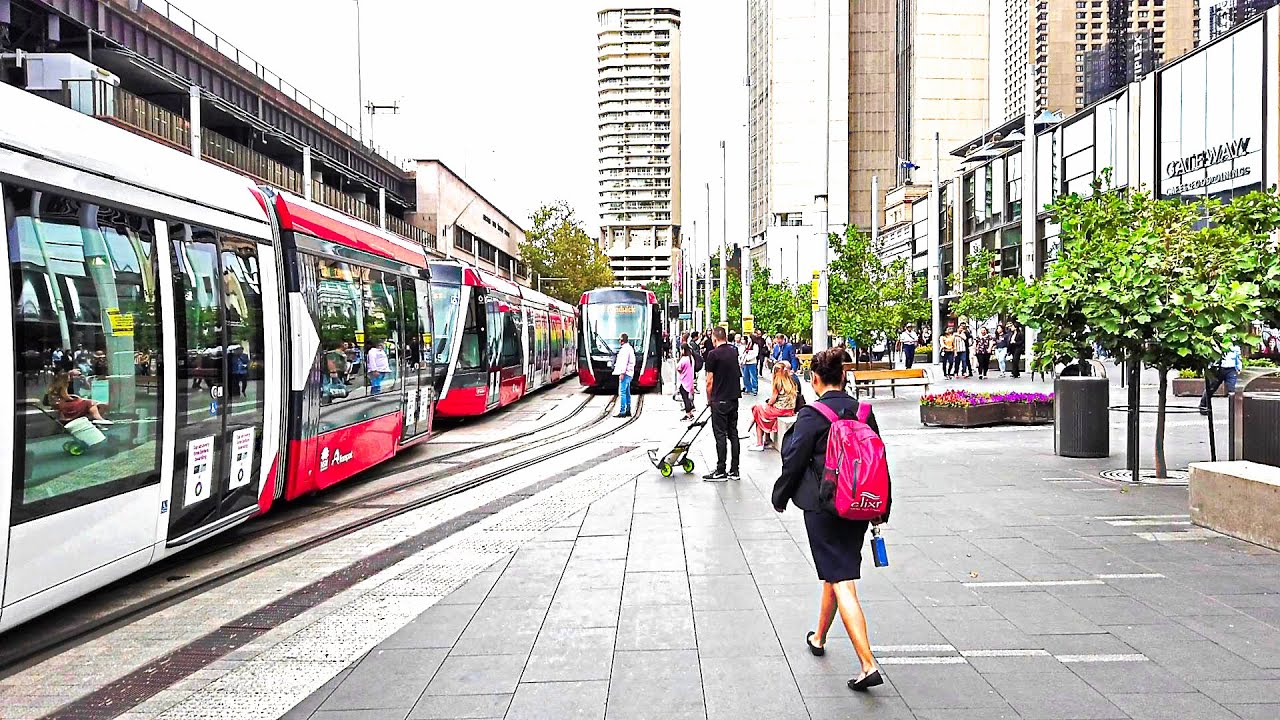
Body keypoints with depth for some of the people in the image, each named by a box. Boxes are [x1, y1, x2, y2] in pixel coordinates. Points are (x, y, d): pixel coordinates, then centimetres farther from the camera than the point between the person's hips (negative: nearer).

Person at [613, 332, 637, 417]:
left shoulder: (625, 348, -12)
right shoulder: (630, 348, 19)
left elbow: (624, 362, -19)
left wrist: (622, 373, -22)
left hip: (625, 373, -11)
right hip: (629, 373, 11)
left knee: (622, 392, -12)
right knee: (627, 393, 12)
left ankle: (622, 412, -15)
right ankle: (628, 411, 15)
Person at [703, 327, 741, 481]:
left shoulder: (713, 354, -11)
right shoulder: (734, 352, 8)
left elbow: (709, 381, -11)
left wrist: (709, 399, 5)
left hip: (720, 400, -6)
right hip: (734, 398, 6)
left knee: (720, 435, -2)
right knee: (733, 434, 9)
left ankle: (721, 471, 1)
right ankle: (734, 470, 12)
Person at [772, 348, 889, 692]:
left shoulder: (811, 415, -14)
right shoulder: (864, 412, 3)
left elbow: (794, 461, -10)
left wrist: (780, 496, 8)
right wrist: (880, 508, 18)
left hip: (823, 506, -6)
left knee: (842, 582, -5)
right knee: (835, 571, 22)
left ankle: (868, 665, -11)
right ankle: (819, 638, 42)